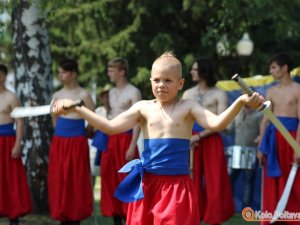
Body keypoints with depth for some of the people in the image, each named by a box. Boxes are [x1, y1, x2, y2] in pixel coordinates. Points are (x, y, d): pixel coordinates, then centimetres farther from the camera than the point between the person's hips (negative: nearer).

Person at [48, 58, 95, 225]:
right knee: (59, 179, 3)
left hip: (77, 142, -5)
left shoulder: (83, 95, -4)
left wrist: (84, 132, 7)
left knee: (77, 179, -3)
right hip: (59, 141, 5)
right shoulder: (57, 95, 11)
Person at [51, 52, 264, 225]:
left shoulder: (188, 107, -1)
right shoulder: (143, 108, 5)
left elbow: (216, 123, -14)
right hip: (147, 185, 3)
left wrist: (240, 102, -30)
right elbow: (111, 127, 0)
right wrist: (76, 108, -5)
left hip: (178, 185, -3)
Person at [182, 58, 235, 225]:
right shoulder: (188, 94, 13)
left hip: (211, 140, -4)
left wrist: (199, 136, -13)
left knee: (214, 182, -3)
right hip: (190, 140, 4)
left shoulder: (219, 94, -2)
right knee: (192, 182, 4)